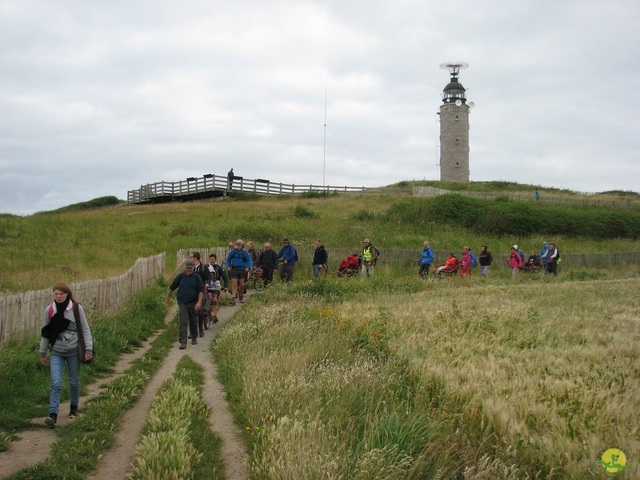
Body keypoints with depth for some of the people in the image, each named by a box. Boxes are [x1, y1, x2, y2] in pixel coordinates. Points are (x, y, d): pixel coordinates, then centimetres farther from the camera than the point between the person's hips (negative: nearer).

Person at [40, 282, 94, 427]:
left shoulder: (76, 308, -6)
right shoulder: (49, 310, 0)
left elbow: (85, 329, -2)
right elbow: (46, 332, 9)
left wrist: (89, 349, -8)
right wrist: (42, 353, 11)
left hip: (73, 351, -1)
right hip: (56, 352, 1)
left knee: (74, 382, 13)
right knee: (56, 384, -11)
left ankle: (74, 408, 34)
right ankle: (53, 415, -14)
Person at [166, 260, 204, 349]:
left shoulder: (197, 278, 0)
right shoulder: (180, 277, 3)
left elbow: (201, 291, -4)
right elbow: (172, 287, 15)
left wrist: (199, 302, -14)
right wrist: (167, 296, 21)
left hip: (193, 303, 1)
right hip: (182, 303, 0)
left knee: (193, 321, 12)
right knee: (183, 322, -10)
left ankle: (194, 338, 32)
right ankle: (183, 342, -15)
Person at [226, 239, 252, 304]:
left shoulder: (244, 252, 0)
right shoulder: (232, 251, 3)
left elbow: (249, 260, 3)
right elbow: (228, 260, 14)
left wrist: (248, 267, -12)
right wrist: (228, 267, 0)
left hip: (242, 270, 0)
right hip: (234, 269, 0)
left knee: (242, 284, 7)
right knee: (234, 284, -11)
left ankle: (241, 297, 25)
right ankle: (233, 298, -17)